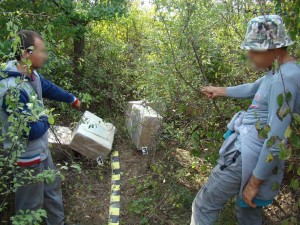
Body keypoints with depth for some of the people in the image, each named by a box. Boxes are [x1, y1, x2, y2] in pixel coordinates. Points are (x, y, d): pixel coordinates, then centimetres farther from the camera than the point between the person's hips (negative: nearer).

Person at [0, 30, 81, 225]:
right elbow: (32, 130, -31)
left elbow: (49, 88, 17)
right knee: (31, 203, 11)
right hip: (27, 156, -9)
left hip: (41, 149, 9)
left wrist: (72, 99, 32)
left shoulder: (31, 74, -4)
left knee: (53, 187, 26)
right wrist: (46, 121, -9)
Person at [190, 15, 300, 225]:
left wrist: (255, 181, -19)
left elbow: (276, 141, -26)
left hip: (245, 156, -10)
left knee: (204, 207, 6)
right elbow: (252, 89, 27)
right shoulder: (279, 71, 7)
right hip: (248, 149, 10)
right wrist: (220, 91, 38)